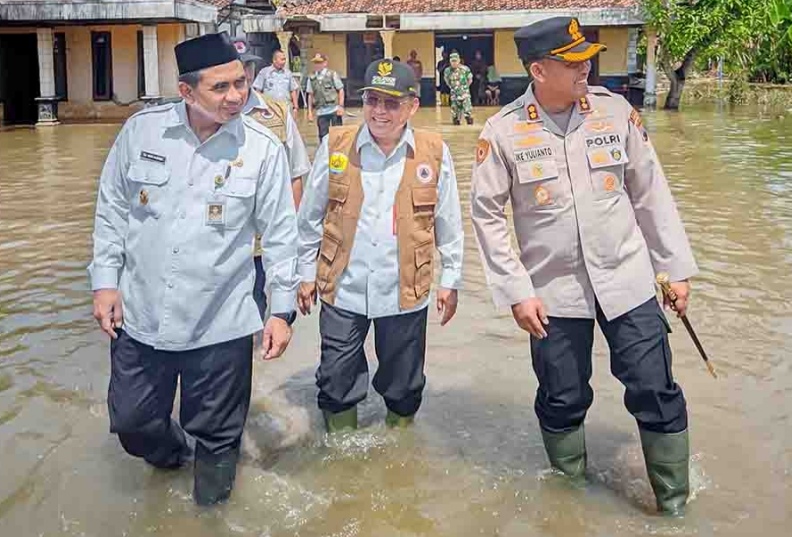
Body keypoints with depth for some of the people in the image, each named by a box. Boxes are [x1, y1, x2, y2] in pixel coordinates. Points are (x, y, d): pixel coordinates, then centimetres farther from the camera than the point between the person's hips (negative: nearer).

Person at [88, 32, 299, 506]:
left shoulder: (264, 149, -9)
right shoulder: (141, 130, -5)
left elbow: (281, 235, -3)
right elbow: (112, 210, 5)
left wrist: (284, 309, -3)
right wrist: (106, 280, 4)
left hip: (221, 325, -2)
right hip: (140, 316, 2)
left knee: (217, 437, 13)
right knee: (132, 422, 18)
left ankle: (210, 507, 43)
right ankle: (172, 452, 53)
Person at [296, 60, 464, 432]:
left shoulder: (434, 153, -5)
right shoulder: (335, 146, -3)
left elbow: (449, 223, 4)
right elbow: (311, 216, 5)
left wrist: (451, 280, 6)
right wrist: (307, 273, 8)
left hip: (406, 291, 0)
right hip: (342, 289, 1)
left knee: (403, 384, 16)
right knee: (336, 381, 12)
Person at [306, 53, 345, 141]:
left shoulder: (332, 74, -1)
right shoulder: (311, 78, 7)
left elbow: (341, 90, 1)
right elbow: (310, 95, 12)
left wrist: (341, 106, -7)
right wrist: (310, 112, 9)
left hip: (334, 110, -3)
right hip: (321, 112, 3)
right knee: (323, 135, 6)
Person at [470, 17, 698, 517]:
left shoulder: (616, 112, -3)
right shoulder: (504, 131, -8)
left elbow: (651, 192, 3)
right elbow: (487, 213, -3)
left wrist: (677, 267, 5)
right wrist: (517, 290, -8)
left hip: (627, 279, 1)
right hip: (554, 289, -1)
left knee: (656, 392, 3)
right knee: (563, 400, 11)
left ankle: (675, 505, 23)